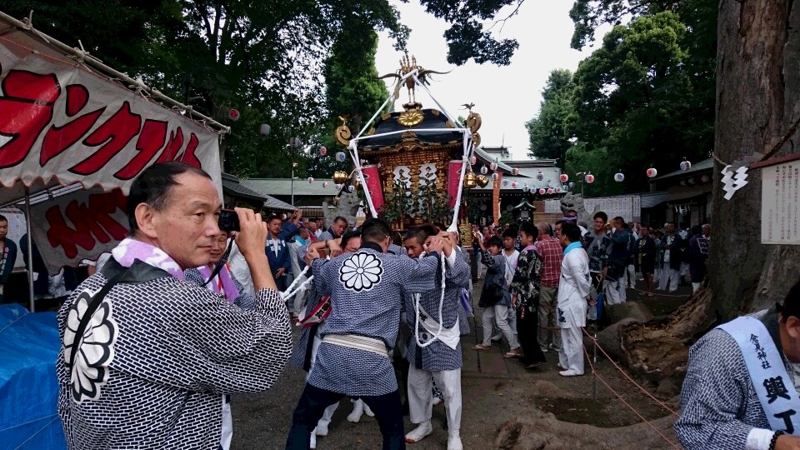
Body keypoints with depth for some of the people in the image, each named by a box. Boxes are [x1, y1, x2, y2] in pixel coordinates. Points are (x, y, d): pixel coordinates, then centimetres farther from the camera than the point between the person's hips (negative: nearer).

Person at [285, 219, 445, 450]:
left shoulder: (335, 263, 12)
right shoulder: (397, 265, 4)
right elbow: (425, 267, 22)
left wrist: (315, 261, 53)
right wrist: (434, 252, 44)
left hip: (332, 352, 2)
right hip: (372, 357, -2)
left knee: (302, 420, 21)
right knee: (393, 427, 21)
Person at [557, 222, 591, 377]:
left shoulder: (572, 255, -23)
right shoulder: (579, 251, 7)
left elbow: (582, 280, -23)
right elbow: (585, 277, 11)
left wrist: (586, 295, -8)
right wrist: (587, 295, 12)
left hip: (572, 302, -10)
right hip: (570, 300, 10)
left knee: (573, 336, 3)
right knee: (568, 335, 20)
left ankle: (576, 368, 15)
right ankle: (566, 362, 32)